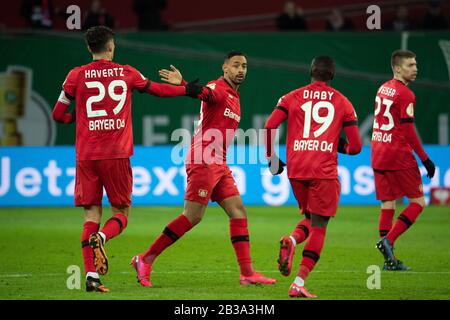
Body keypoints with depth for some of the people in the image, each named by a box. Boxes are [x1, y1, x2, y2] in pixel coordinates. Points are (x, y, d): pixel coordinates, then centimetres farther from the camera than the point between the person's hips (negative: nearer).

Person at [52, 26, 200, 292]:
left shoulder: (77, 76, 3)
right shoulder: (126, 73, 5)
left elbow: (58, 115, 8)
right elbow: (157, 89, 19)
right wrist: (186, 90, 36)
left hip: (86, 155, 1)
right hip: (117, 154, -1)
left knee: (92, 214, 5)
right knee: (121, 213, 9)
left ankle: (91, 276, -8)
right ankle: (101, 238, -24)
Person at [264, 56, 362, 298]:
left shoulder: (292, 97, 11)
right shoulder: (342, 103, 10)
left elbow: (269, 127, -1)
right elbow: (355, 146, 8)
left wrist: (271, 158, 11)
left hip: (296, 169, 3)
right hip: (324, 170, -2)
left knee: (310, 218, 23)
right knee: (318, 227, 3)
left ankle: (291, 241, -11)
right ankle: (298, 284, -8)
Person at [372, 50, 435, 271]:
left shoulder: (383, 88, 12)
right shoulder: (405, 95, -13)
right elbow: (408, 132, -16)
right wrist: (425, 160, -12)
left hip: (378, 155, 8)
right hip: (398, 156, -8)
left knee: (387, 205, 9)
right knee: (418, 202, 3)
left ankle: (389, 259, 6)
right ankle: (388, 240, -10)